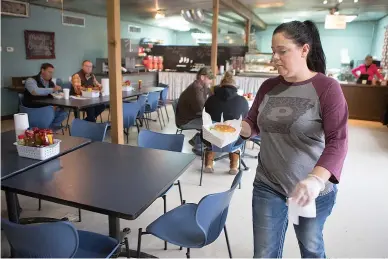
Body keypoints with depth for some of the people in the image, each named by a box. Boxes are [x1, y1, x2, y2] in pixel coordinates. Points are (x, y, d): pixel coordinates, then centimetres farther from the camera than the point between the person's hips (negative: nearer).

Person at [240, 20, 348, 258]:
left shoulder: (327, 87, -14)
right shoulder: (269, 86, 1)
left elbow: (337, 142, -22)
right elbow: (253, 123, 8)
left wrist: (316, 179, -38)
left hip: (313, 190, -3)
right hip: (267, 186, 3)